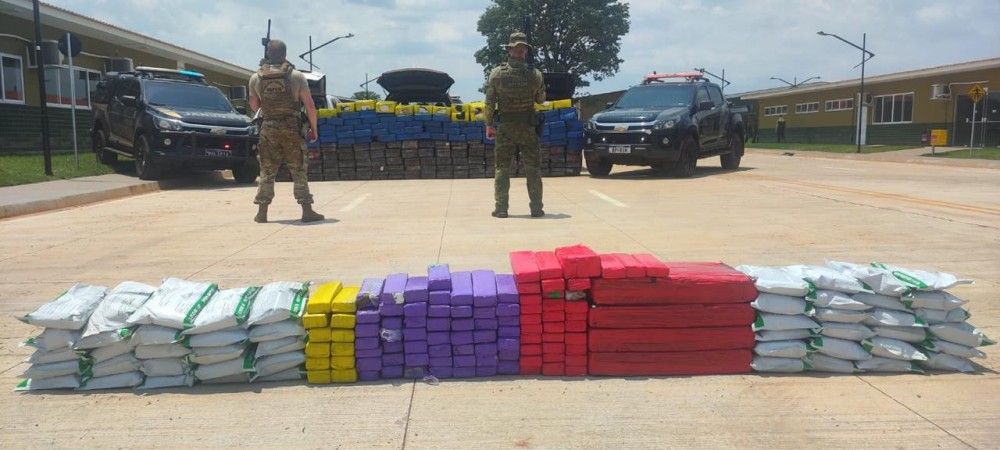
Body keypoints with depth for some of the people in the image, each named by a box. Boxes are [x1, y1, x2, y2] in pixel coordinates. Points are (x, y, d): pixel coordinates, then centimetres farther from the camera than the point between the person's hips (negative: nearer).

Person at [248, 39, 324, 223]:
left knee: (267, 171, 10)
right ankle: (307, 211, 3)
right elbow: (310, 105, -5)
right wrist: (313, 128, 4)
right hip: (291, 127, -2)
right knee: (299, 171, 4)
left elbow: (254, 106, 12)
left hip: (268, 128, 2)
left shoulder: (256, 78, 3)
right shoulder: (296, 75, -4)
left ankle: (262, 212, 11)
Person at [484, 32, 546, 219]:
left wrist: (488, 125, 6)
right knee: (533, 168, 7)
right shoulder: (535, 74, -5)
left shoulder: (496, 73, -6)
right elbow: (541, 99, 9)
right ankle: (536, 208, 7)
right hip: (527, 127, 0)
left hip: (504, 127, 0)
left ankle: (501, 208, 5)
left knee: (502, 168, 7)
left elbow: (489, 102, -4)